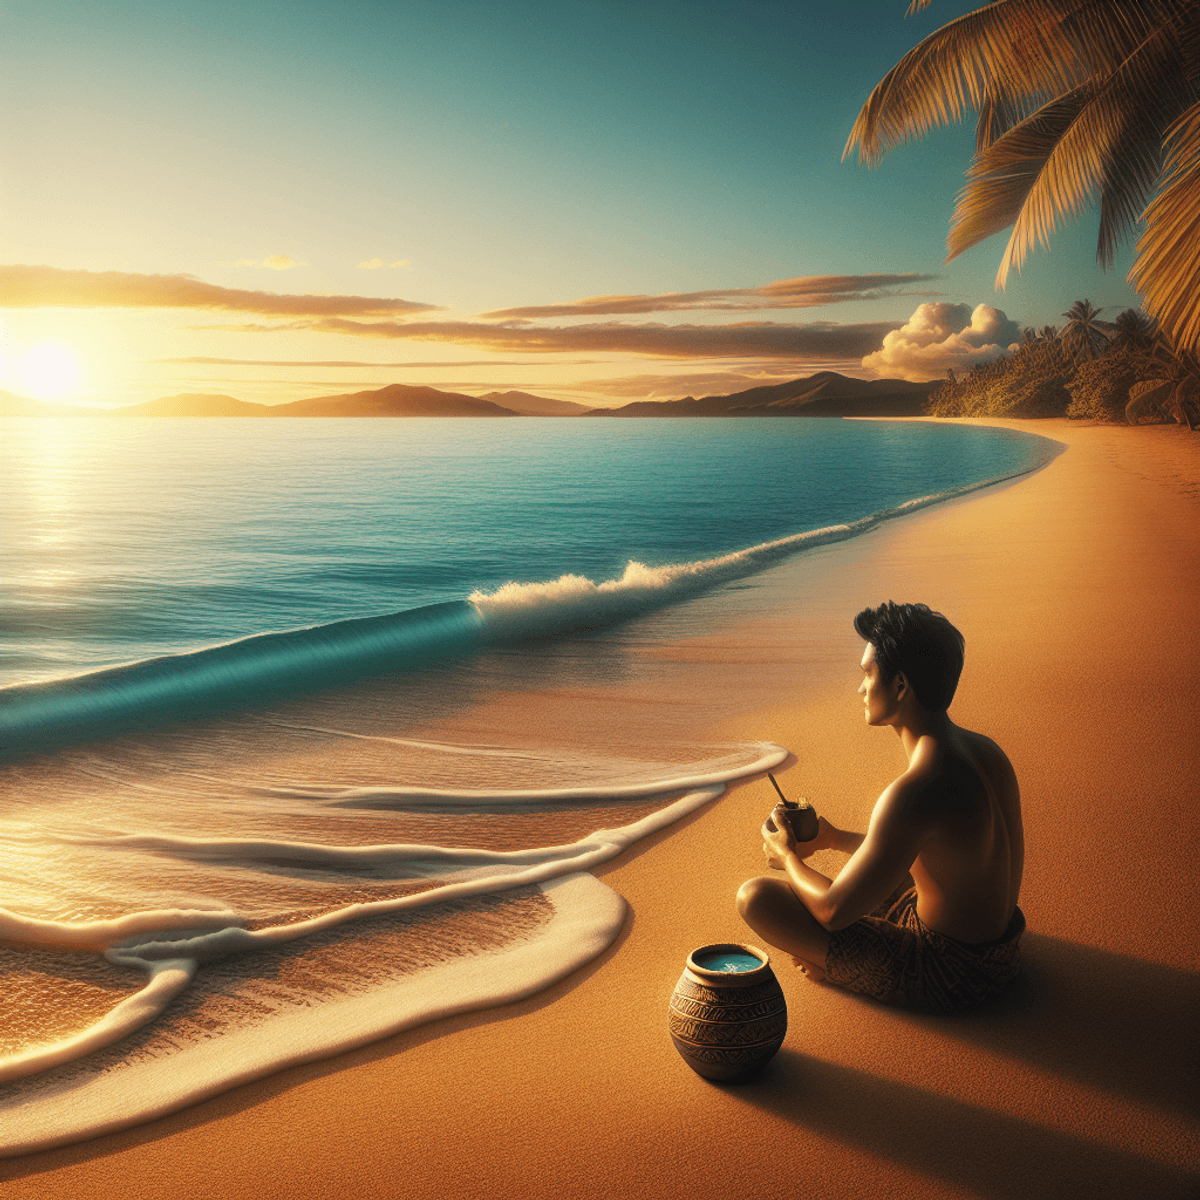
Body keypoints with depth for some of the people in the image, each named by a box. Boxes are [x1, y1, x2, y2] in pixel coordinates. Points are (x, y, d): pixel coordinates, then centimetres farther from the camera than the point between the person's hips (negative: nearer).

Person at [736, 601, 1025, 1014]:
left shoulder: (914, 794, -31)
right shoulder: (986, 751, -2)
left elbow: (834, 911, -22)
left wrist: (788, 858, -1)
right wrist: (835, 838, 20)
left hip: (946, 979, -9)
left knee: (754, 896, -13)